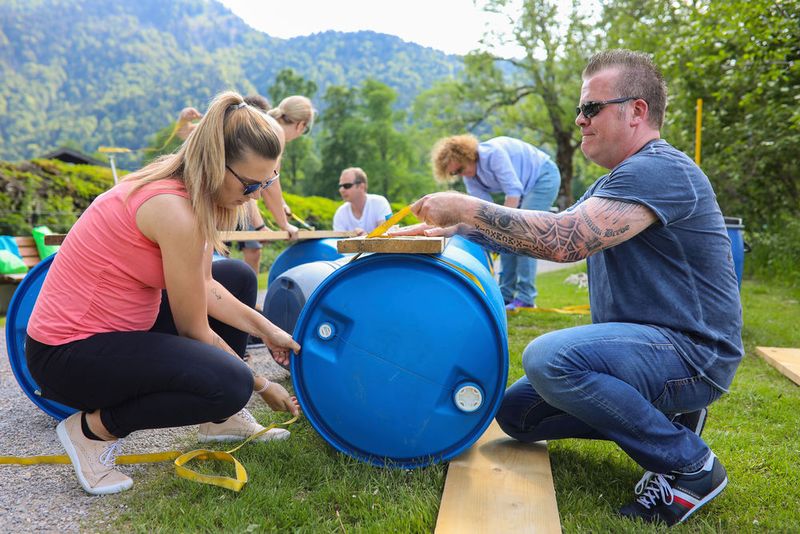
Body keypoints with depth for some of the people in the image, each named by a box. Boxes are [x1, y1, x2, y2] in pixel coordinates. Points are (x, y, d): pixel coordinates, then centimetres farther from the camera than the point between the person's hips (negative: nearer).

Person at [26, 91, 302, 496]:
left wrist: (265, 330, -3)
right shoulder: (174, 210, -28)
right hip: (67, 354, -10)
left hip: (114, 324, 10)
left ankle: (221, 417, 20)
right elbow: (193, 329, -19)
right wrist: (262, 386, -8)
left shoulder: (188, 188, -1)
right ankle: (93, 428, -3)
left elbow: (204, 287, 4)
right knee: (231, 385, -28)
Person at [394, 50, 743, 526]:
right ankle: (664, 416, 11)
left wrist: (465, 206, -22)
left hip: (692, 352, -9)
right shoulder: (613, 183, 15)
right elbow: (543, 233, 12)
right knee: (517, 414, 6)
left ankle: (691, 465, -13)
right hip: (646, 344, 9)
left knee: (550, 358, -34)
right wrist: (453, 229, 2)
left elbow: (562, 240, -31)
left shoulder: (659, 169, -19)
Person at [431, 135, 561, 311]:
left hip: (544, 177, -8)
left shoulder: (492, 153, -31)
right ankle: (505, 295, 7)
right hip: (525, 187, 9)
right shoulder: (470, 179, -5)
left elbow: (513, 190, -33)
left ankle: (526, 297, -15)